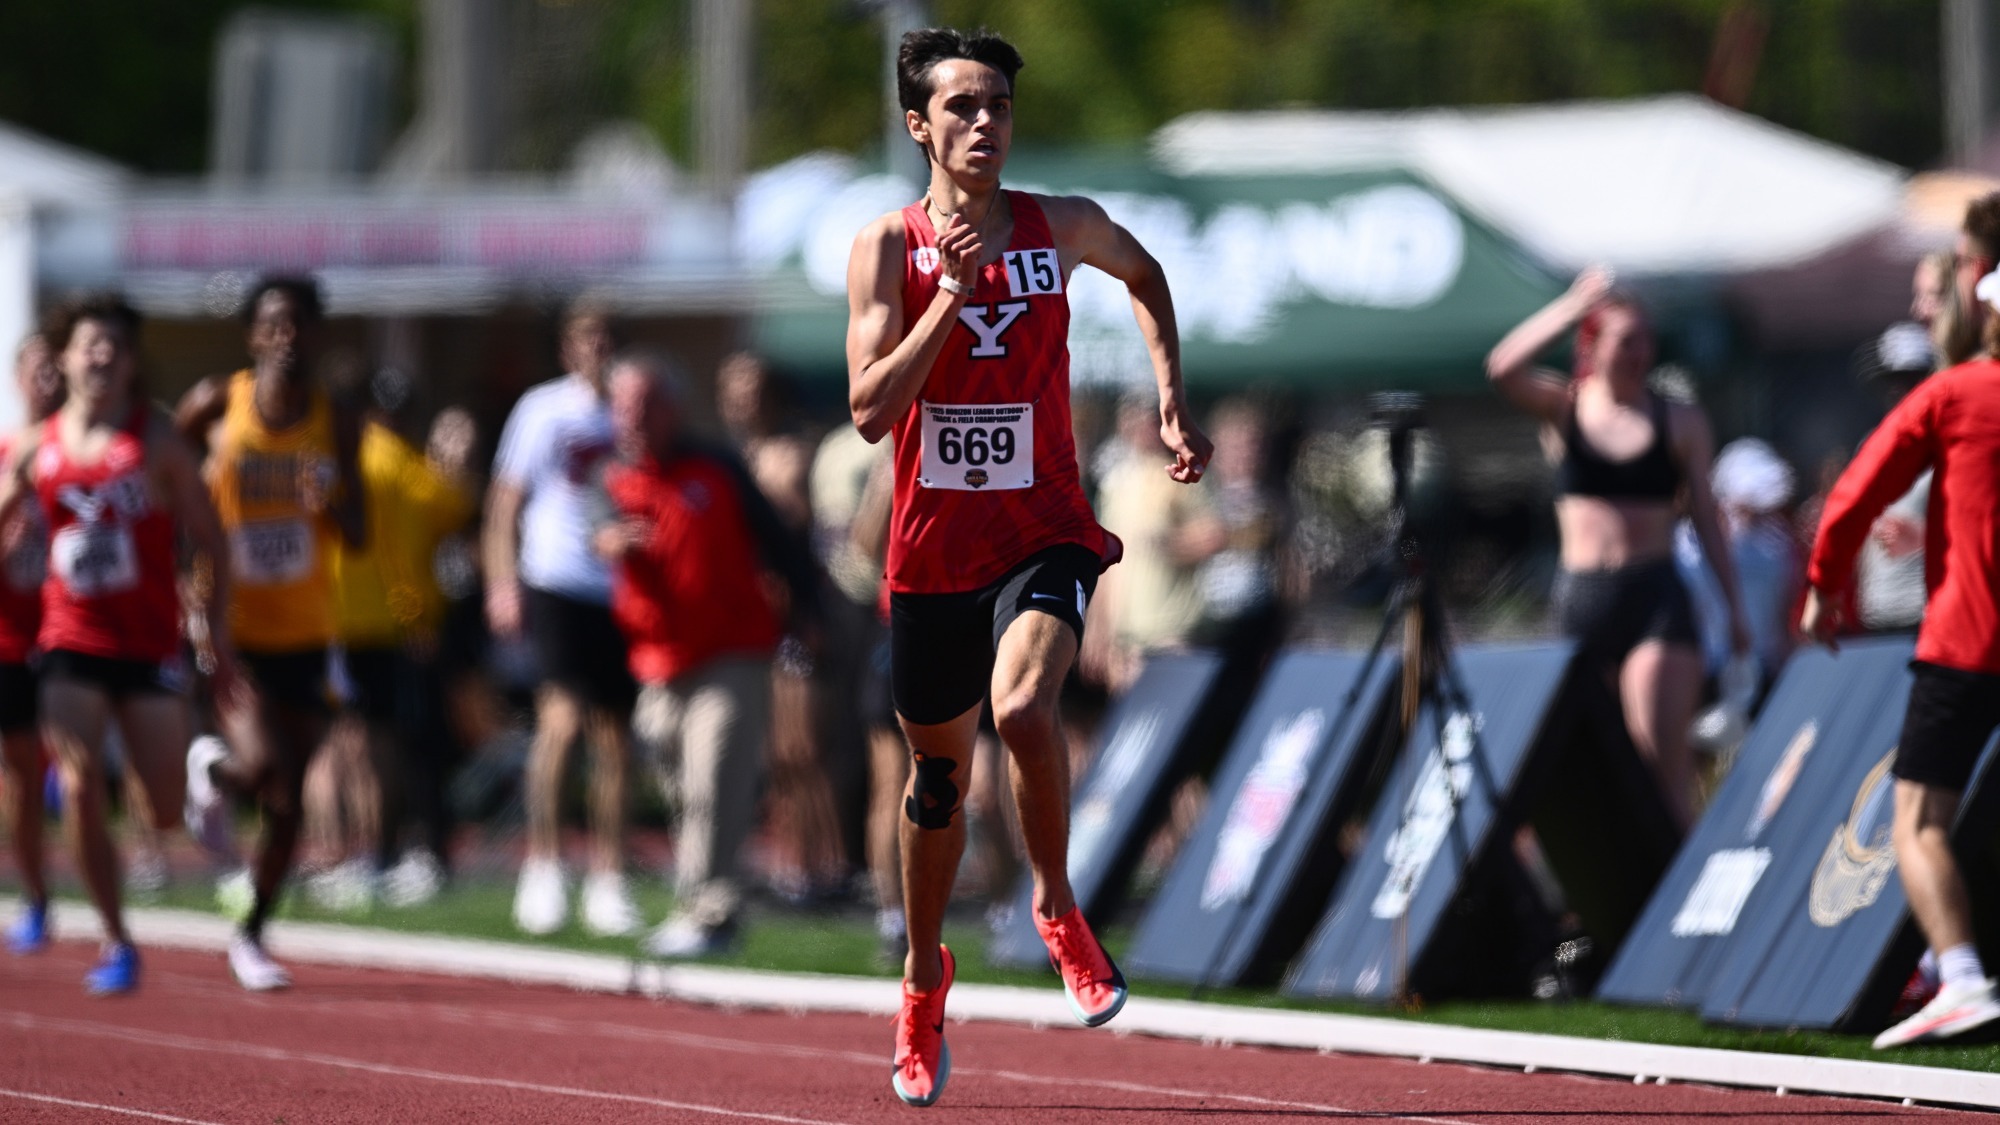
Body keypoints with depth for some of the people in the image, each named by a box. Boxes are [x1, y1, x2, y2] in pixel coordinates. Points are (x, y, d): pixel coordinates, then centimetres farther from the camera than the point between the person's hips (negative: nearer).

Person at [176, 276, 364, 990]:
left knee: (289, 800, 6)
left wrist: (330, 504, -19)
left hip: (305, 634, 3)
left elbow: (358, 536, 4)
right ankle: (212, 770, 14)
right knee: (263, 764, -23)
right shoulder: (216, 404, -6)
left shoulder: (336, 423, 2)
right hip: (228, 628, -3)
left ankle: (252, 937, 24)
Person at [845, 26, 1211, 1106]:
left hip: (1044, 534, -1)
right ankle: (924, 977, 37)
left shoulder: (1064, 227, -1)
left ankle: (1056, 908, -5)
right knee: (938, 773, 14)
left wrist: (1172, 402, 14)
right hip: (932, 545, 1)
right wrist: (952, 296, -22)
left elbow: (1145, 274, 23)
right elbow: (871, 410, -15)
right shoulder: (888, 245, -6)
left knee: (1023, 708, -29)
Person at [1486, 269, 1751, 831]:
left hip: (1655, 595, -2)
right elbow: (1503, 368, -12)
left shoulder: (1679, 422, 6)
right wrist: (1574, 306, -12)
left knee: (1662, 758, -12)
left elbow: (1706, 517, 7)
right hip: (1580, 597, 2)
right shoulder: (1563, 407, 7)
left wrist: (1735, 605, 1)